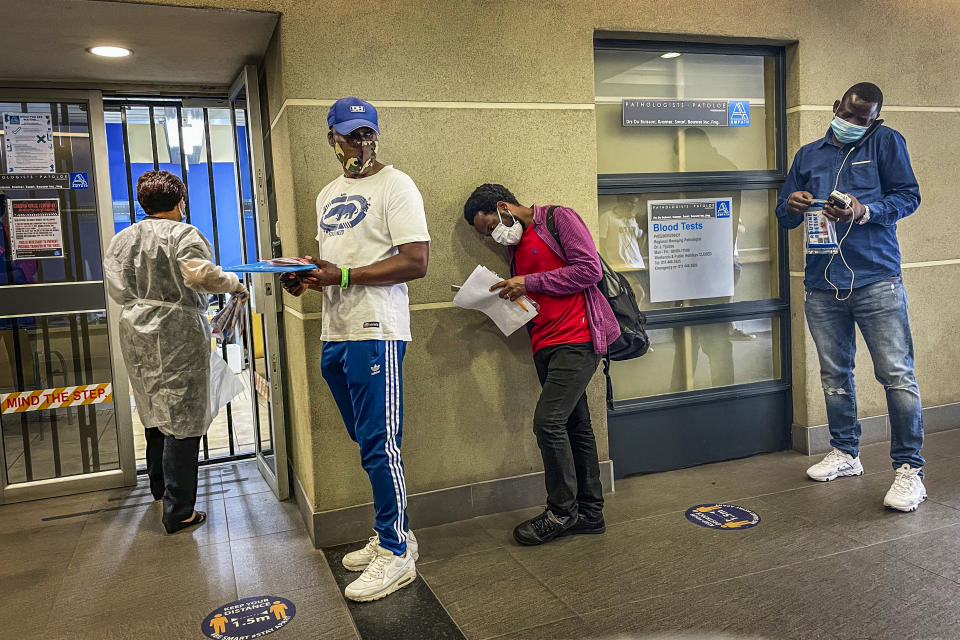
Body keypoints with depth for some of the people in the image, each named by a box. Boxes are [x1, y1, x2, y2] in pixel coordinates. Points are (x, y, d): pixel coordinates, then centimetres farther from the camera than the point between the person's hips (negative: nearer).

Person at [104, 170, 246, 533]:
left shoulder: (122, 238, 8)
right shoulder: (183, 234, -11)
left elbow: (116, 288, 7)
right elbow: (200, 275, -26)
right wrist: (234, 283, -11)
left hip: (137, 333, 7)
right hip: (177, 334, -7)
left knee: (155, 411, 23)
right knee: (181, 420, -2)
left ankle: (159, 486, 42)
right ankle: (178, 513, 2)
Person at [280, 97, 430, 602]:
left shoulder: (395, 185, -6)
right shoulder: (328, 195, 20)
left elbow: (416, 262, -15)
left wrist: (342, 275, -18)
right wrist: (307, 276, 5)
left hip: (375, 333, -8)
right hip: (334, 334, 8)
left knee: (379, 444, -5)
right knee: (366, 442, 14)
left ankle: (395, 554, 8)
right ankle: (395, 535, 28)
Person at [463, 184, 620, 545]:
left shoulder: (559, 219, -2)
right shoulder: (516, 246, 21)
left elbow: (590, 269, -13)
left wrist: (530, 282, -12)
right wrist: (511, 299, 5)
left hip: (578, 339, -8)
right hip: (546, 346, 8)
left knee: (548, 420, -14)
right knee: (574, 425, 10)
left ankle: (562, 512, 0)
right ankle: (590, 512, 18)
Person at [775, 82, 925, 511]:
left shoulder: (886, 143, 7)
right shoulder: (808, 155, 17)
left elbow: (909, 196, 1)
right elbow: (784, 214, 16)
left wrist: (866, 211, -17)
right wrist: (792, 206, -8)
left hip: (876, 282, -4)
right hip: (822, 286, 4)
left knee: (897, 375, -6)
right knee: (834, 376, 12)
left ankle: (909, 468, 4)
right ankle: (845, 453, 27)